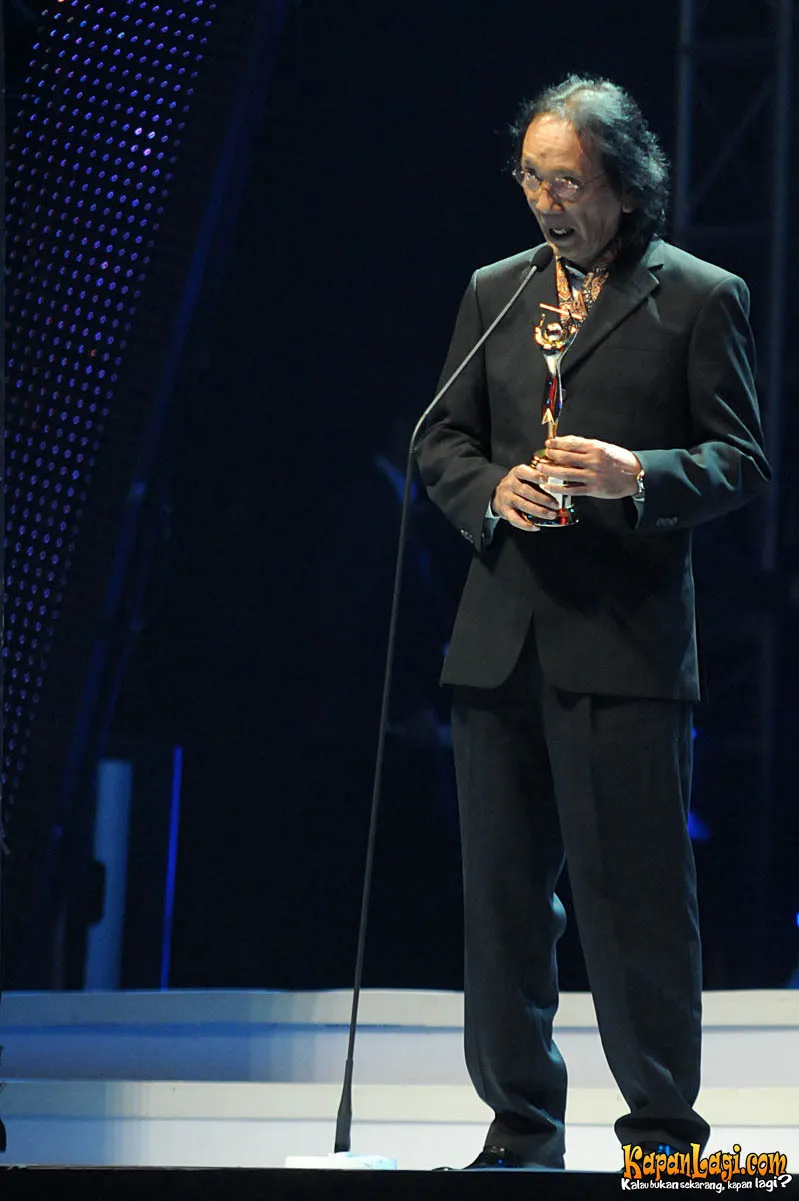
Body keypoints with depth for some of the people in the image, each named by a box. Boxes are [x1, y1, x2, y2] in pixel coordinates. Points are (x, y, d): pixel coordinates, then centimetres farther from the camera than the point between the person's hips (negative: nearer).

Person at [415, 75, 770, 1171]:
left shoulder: (700, 298, 2)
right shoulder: (495, 293, 16)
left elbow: (743, 460, 0)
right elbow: (441, 439, 18)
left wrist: (639, 476, -18)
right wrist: (491, 490, -3)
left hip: (626, 640, -5)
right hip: (502, 638, 5)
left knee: (635, 893, -4)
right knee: (502, 889, 8)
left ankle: (663, 1123, 7)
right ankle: (521, 1123, 17)